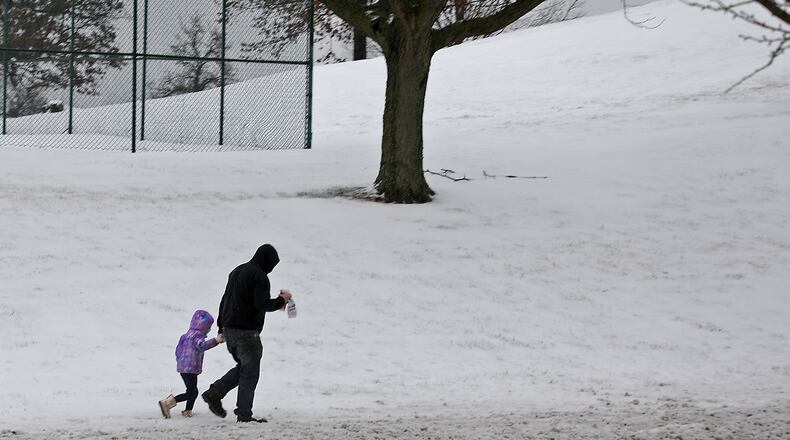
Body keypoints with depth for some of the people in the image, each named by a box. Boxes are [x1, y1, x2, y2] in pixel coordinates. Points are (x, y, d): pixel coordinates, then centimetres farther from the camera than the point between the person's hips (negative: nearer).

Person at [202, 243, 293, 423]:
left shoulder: (236, 272, 16)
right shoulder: (259, 276, -13)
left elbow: (225, 300, 21)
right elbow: (262, 304, -20)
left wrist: (221, 327, 26)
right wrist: (282, 300, -3)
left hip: (228, 328, 9)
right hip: (246, 331, -9)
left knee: (244, 366, 20)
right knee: (250, 371, -1)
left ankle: (215, 392, 6)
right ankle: (244, 414, -2)